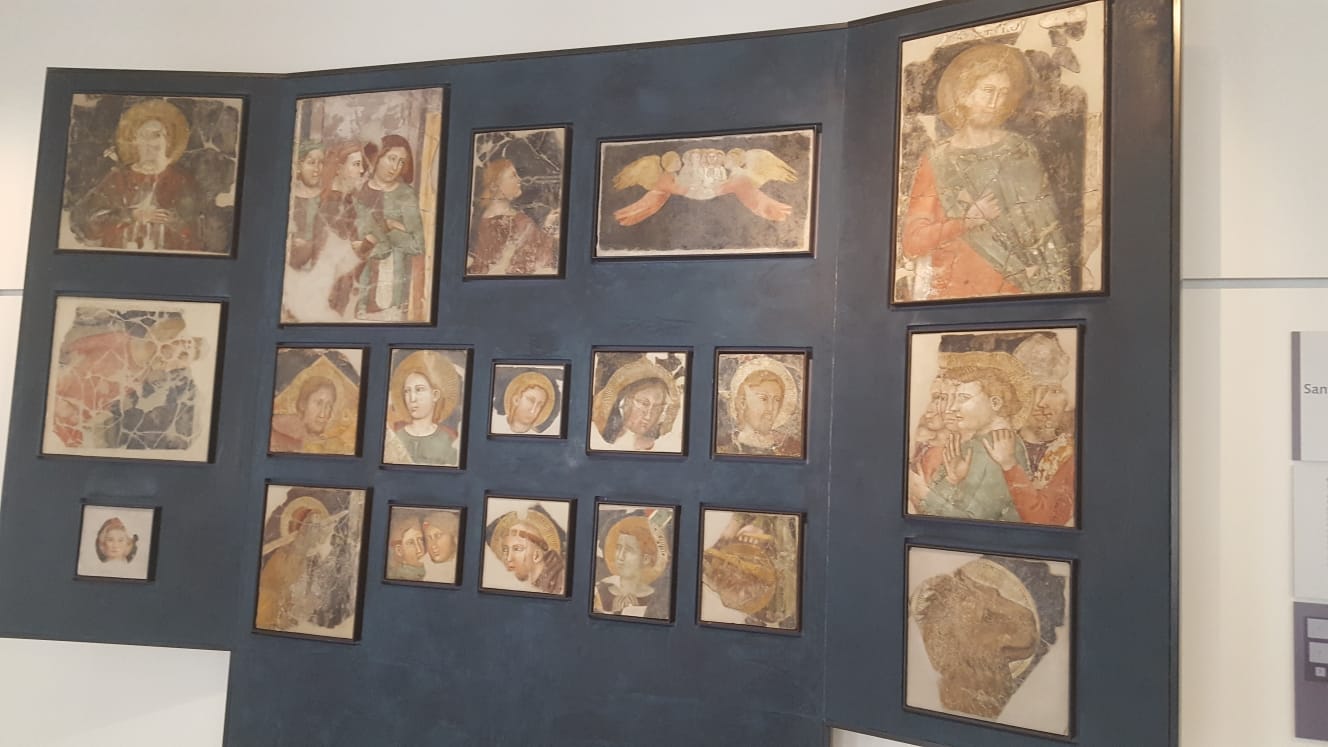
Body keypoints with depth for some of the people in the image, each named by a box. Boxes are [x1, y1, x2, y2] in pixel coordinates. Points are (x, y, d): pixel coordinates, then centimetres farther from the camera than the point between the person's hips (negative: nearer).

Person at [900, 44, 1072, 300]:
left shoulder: (1020, 152, 7)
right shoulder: (936, 161, 4)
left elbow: (1047, 229, 4)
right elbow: (911, 243, -2)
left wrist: (1056, 288, -5)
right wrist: (969, 220, -10)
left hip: (1011, 290, 1)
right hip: (950, 291, 0)